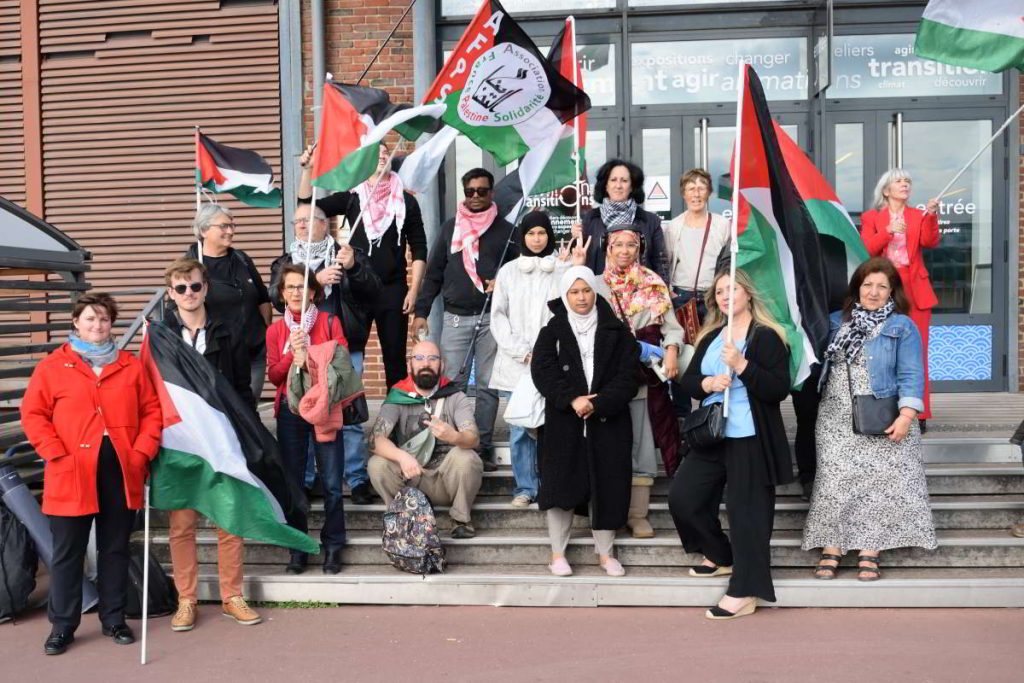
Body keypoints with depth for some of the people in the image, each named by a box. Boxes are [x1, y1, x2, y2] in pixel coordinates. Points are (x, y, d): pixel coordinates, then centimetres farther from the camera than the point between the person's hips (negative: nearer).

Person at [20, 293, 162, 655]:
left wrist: (142, 452, -6)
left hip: (121, 471, 2)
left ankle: (114, 619, 23)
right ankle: (62, 625, 17)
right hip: (71, 475, -2)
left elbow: (152, 411, 7)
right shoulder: (52, 367, 2)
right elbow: (33, 415, -1)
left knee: (115, 548, 11)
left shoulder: (132, 366, 8)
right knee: (67, 552, 5)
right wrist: (57, 454, -11)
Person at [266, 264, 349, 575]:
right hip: (290, 411, 2)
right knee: (292, 483, 4)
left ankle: (333, 547, 9)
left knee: (332, 484, -5)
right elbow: (274, 376, 3)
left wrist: (310, 360, -16)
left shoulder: (330, 322, 1)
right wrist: (292, 354, -13)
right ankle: (298, 548, 15)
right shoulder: (275, 330, 8)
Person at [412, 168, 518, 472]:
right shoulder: (450, 227, 11)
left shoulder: (505, 229, 7)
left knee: (487, 385, 3)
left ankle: (483, 447, 9)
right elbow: (434, 273, 11)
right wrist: (421, 312, 5)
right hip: (455, 318, 1)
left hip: (491, 317, -1)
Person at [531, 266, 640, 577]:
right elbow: (542, 371, -5)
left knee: (606, 485, 3)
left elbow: (628, 375, -2)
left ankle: (605, 552, 17)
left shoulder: (617, 332, 6)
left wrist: (598, 404, -15)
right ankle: (558, 553, 10)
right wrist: (572, 400, -18)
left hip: (608, 422, 1)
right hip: (564, 422, 0)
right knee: (561, 484, -2)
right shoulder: (552, 331, 6)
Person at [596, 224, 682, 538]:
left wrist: (671, 352, -15)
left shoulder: (654, 285, 8)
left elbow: (671, 325, 3)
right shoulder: (597, 285, 4)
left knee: (642, 444, 2)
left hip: (645, 376, 1)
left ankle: (638, 514, 9)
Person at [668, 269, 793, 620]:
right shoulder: (709, 337, 13)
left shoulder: (767, 337, -6)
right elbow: (687, 380, 12)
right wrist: (707, 383, -9)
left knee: (746, 510, -4)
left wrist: (741, 364, -21)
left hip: (751, 440, -7)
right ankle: (721, 556, 27)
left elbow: (779, 389, -14)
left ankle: (744, 592, 5)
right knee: (682, 498, 5)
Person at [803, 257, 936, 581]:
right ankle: (831, 549, -4)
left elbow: (910, 375, -7)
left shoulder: (903, 326, 2)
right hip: (837, 419, 3)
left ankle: (869, 552, -6)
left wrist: (906, 415, -19)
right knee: (835, 480, -5)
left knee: (877, 481, -10)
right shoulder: (836, 321, 13)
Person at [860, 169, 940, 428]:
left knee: (916, 352, -1)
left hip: (914, 291, 1)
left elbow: (930, 242, -5)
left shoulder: (918, 215, 13)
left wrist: (932, 216, -20)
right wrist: (888, 231, -16)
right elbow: (865, 250, -5)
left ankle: (918, 414, 2)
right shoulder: (870, 217, 9)